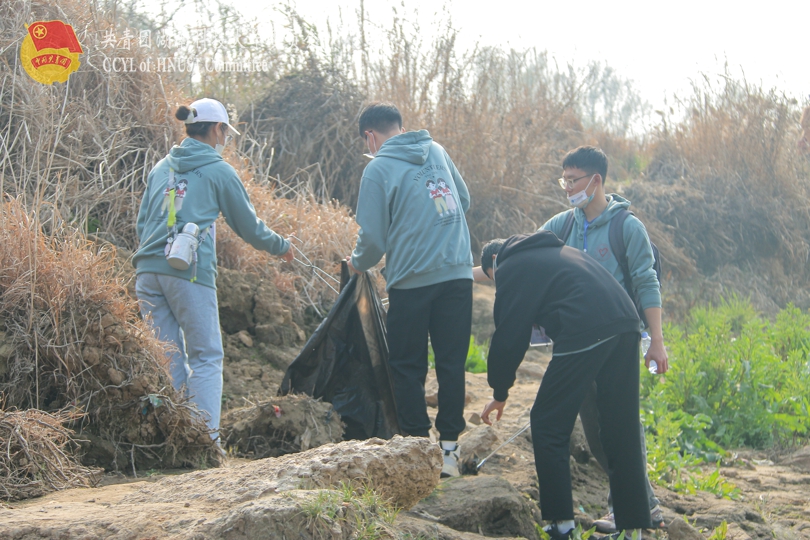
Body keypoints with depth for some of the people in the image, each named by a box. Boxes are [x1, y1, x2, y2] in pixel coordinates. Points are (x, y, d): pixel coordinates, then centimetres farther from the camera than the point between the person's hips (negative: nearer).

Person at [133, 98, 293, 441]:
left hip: (148, 270, 5)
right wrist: (282, 247, 25)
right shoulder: (218, 171, 4)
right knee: (206, 358, 0)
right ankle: (205, 437, -9)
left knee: (168, 358, 10)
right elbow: (249, 228, 10)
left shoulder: (161, 168, 18)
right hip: (190, 273, -5)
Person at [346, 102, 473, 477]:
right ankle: (448, 449, 9)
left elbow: (373, 238, -6)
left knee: (407, 367, 8)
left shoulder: (378, 169, -6)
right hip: (458, 274, 4)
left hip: (412, 281, -4)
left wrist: (358, 263, 13)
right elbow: (464, 200, 21)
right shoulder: (436, 151, 10)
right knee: (451, 364, 8)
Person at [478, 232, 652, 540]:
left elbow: (509, 336, 7)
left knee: (548, 425, 4)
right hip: (626, 326, 8)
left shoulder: (510, 267, 11)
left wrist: (500, 393, 18)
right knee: (622, 430, 12)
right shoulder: (557, 251, 34)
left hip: (584, 335, -8)